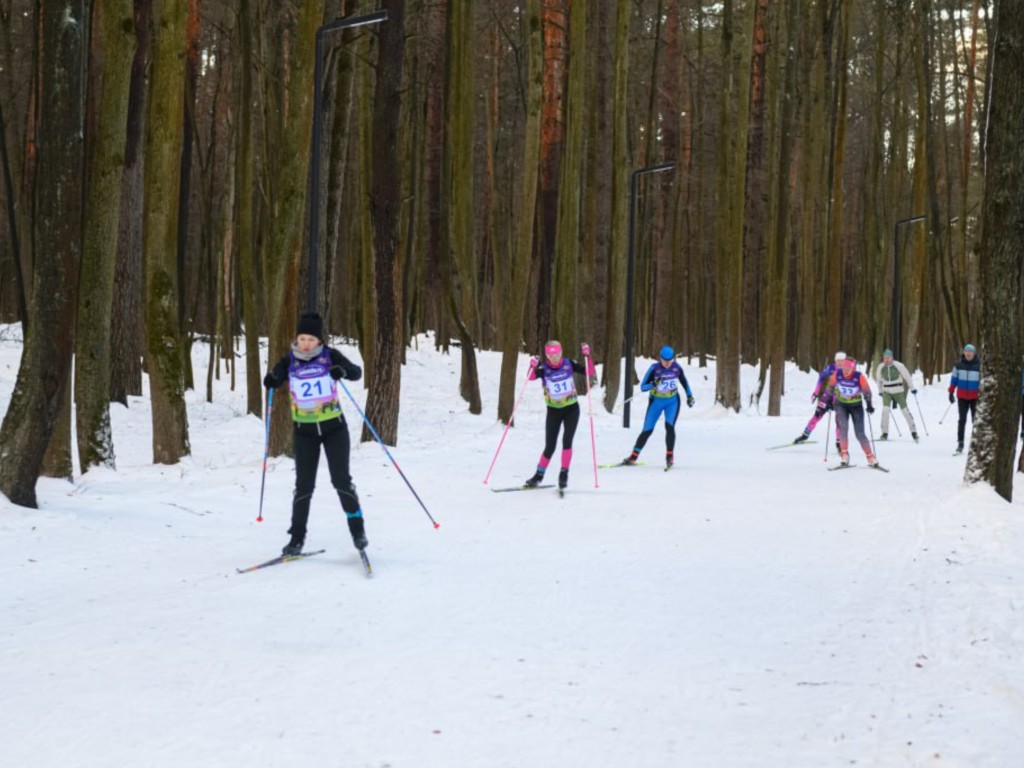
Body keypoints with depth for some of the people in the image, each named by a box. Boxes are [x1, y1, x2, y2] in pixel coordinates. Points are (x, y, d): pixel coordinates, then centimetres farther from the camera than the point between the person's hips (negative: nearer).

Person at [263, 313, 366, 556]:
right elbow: (274, 380, -14)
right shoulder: (289, 361, -5)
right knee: (304, 484, 2)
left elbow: (357, 372, -13)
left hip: (334, 427, -1)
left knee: (341, 479, -5)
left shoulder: (330, 356, -8)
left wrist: (343, 371, -34)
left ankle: (357, 528, 10)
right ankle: (297, 537, 10)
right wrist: (271, 380, -37)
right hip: (305, 430, 1)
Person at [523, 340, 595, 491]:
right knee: (550, 447, 3)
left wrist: (587, 356, -22)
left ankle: (564, 474, -7)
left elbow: (590, 373, -8)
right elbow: (531, 377, -26)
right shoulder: (544, 368, -11)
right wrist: (532, 366, -46)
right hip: (554, 411, 0)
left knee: (567, 441, -16)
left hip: (571, 409, 0)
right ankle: (539, 475, 21)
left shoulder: (568, 364, -7)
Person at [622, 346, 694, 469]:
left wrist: (689, 395, 12)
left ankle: (669, 456, -8)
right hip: (656, 401, -1)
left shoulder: (676, 367, -11)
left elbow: (684, 381, 9)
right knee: (647, 430, 0)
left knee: (669, 426, -19)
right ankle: (633, 456, 11)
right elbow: (643, 387, -20)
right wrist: (654, 384, -38)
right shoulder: (654, 368, -20)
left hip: (672, 401, 1)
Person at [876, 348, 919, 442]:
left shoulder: (899, 366, -13)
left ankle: (913, 431, 10)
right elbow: (879, 379, 13)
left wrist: (912, 388, -2)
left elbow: (907, 376, -5)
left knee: (905, 410, -1)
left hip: (898, 392, -2)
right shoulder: (881, 368, -4)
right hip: (887, 392, 2)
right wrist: (880, 391, 20)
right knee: (885, 410, -14)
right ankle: (884, 433, -9)